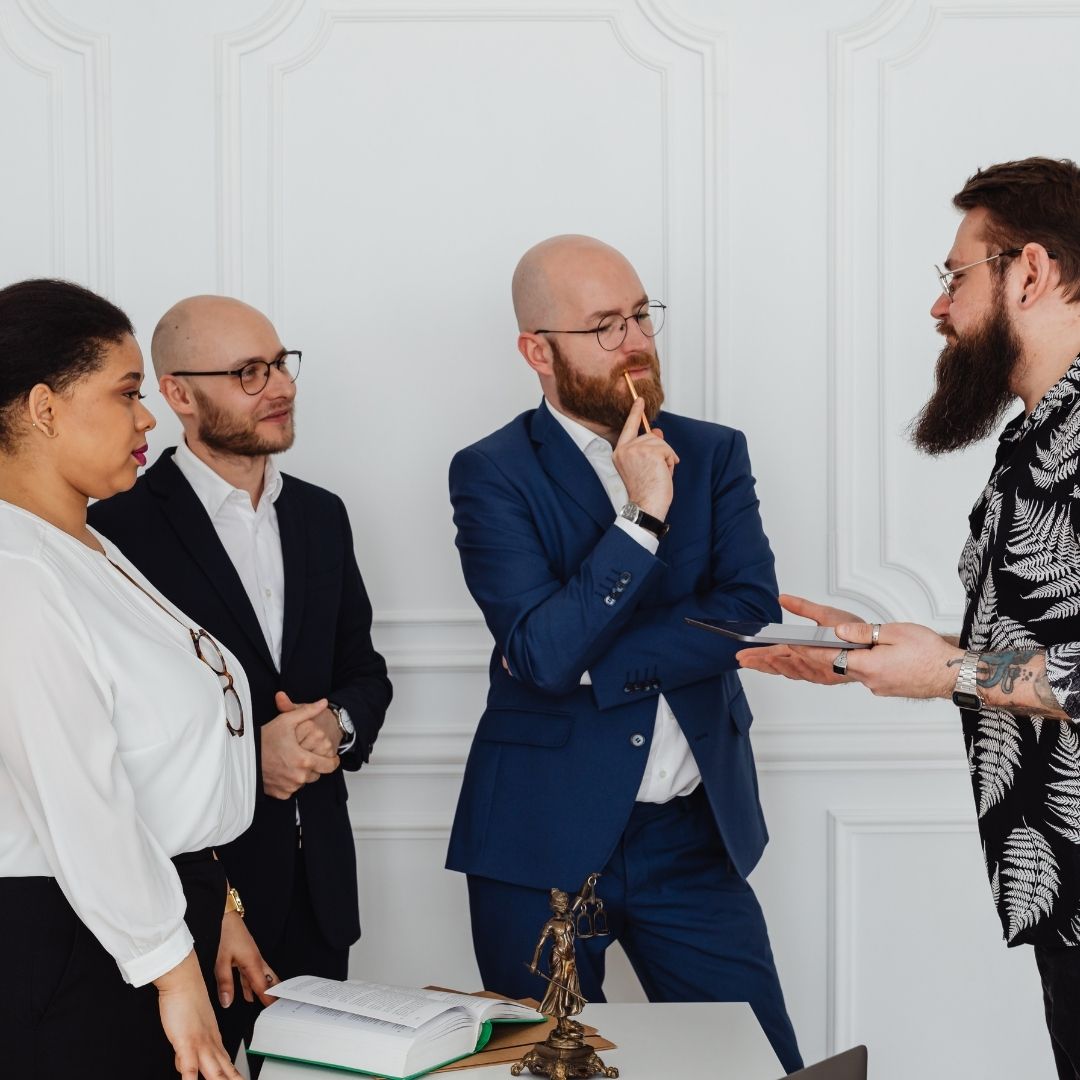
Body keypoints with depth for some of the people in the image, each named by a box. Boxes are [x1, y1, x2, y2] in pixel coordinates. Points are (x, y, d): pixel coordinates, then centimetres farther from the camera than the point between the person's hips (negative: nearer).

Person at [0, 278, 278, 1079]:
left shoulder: (90, 551, 13)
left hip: (158, 903, 9)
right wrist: (172, 967, -18)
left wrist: (210, 907, 17)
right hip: (74, 947, -9)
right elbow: (80, 802, -22)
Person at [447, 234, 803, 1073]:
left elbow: (754, 613, -7)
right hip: (542, 844, -2)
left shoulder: (714, 454, 7)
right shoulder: (492, 475, -4)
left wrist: (588, 666, -13)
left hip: (694, 836, 3)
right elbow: (541, 652, -16)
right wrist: (642, 515, -19)